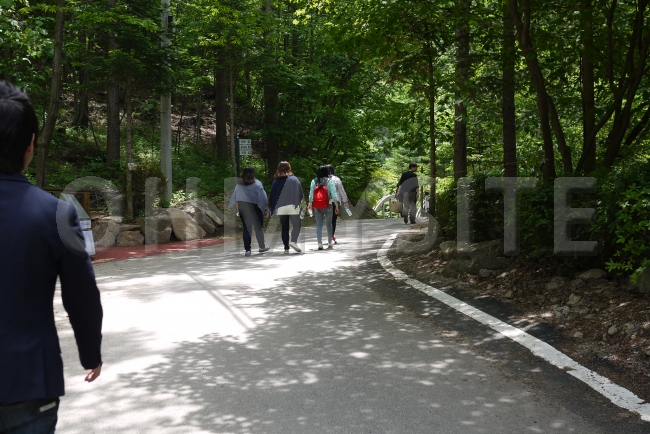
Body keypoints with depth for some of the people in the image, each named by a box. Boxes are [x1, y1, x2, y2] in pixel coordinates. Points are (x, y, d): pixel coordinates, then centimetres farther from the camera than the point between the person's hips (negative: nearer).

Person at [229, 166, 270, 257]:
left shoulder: (239, 184, 3)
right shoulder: (257, 184, -8)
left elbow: (234, 196, 10)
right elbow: (263, 197, -11)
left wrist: (230, 206, 21)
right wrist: (266, 208, -7)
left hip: (242, 208, 3)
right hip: (254, 208, -3)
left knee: (246, 229, 7)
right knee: (258, 228, 12)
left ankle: (247, 250, 4)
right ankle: (262, 247, 23)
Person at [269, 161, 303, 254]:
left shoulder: (276, 181, 3)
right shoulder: (294, 179, -2)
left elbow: (272, 195, 3)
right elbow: (300, 194, -1)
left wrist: (274, 208, 8)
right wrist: (299, 201, 16)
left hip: (280, 208, 3)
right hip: (292, 207, -2)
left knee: (284, 227, 11)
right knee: (297, 225, 7)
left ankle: (286, 248, 8)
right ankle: (293, 241, -16)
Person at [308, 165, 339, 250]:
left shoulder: (314, 181, 2)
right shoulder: (329, 181, -5)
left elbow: (311, 194, 1)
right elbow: (334, 194, -7)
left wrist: (310, 204, 11)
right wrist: (336, 206, -2)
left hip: (317, 207, 1)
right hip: (327, 206, -1)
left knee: (319, 225, 4)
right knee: (329, 224, 13)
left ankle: (319, 243, -7)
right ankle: (330, 243, 21)